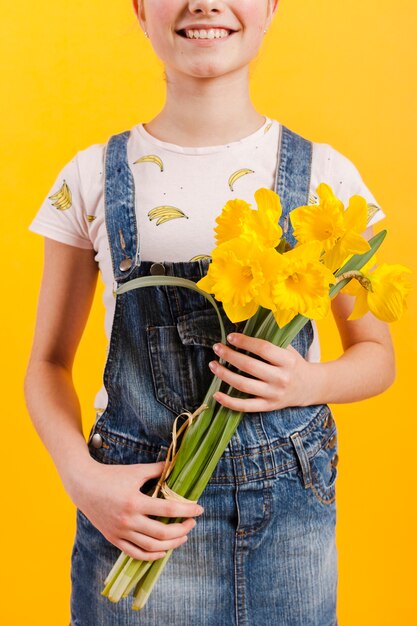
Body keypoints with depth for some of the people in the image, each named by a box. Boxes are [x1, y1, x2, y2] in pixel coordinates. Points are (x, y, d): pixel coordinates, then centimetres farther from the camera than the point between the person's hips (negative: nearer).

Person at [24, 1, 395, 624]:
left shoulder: (323, 174, -2)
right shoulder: (92, 177, -2)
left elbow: (377, 355, 6)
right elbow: (49, 362, 4)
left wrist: (309, 382, -15)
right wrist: (83, 479, -12)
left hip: (292, 508, 1)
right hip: (136, 511, 0)